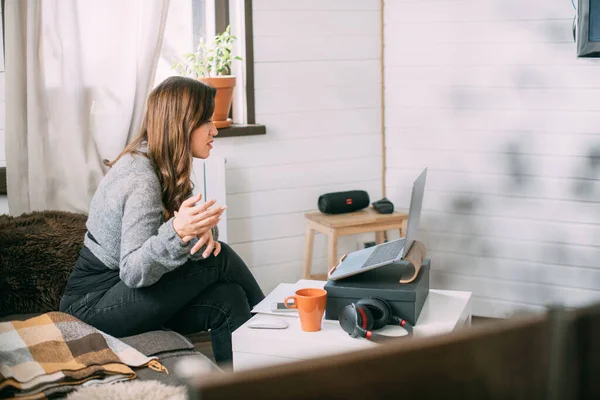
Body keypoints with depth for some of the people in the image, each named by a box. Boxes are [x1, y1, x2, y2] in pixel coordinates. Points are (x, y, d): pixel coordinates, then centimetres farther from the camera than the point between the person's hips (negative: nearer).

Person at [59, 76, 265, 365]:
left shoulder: (164, 169, 6)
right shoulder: (140, 180, -24)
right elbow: (132, 273, -28)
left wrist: (203, 229, -19)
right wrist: (177, 232, -45)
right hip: (93, 304, -9)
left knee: (228, 300, -12)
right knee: (219, 261, -17)